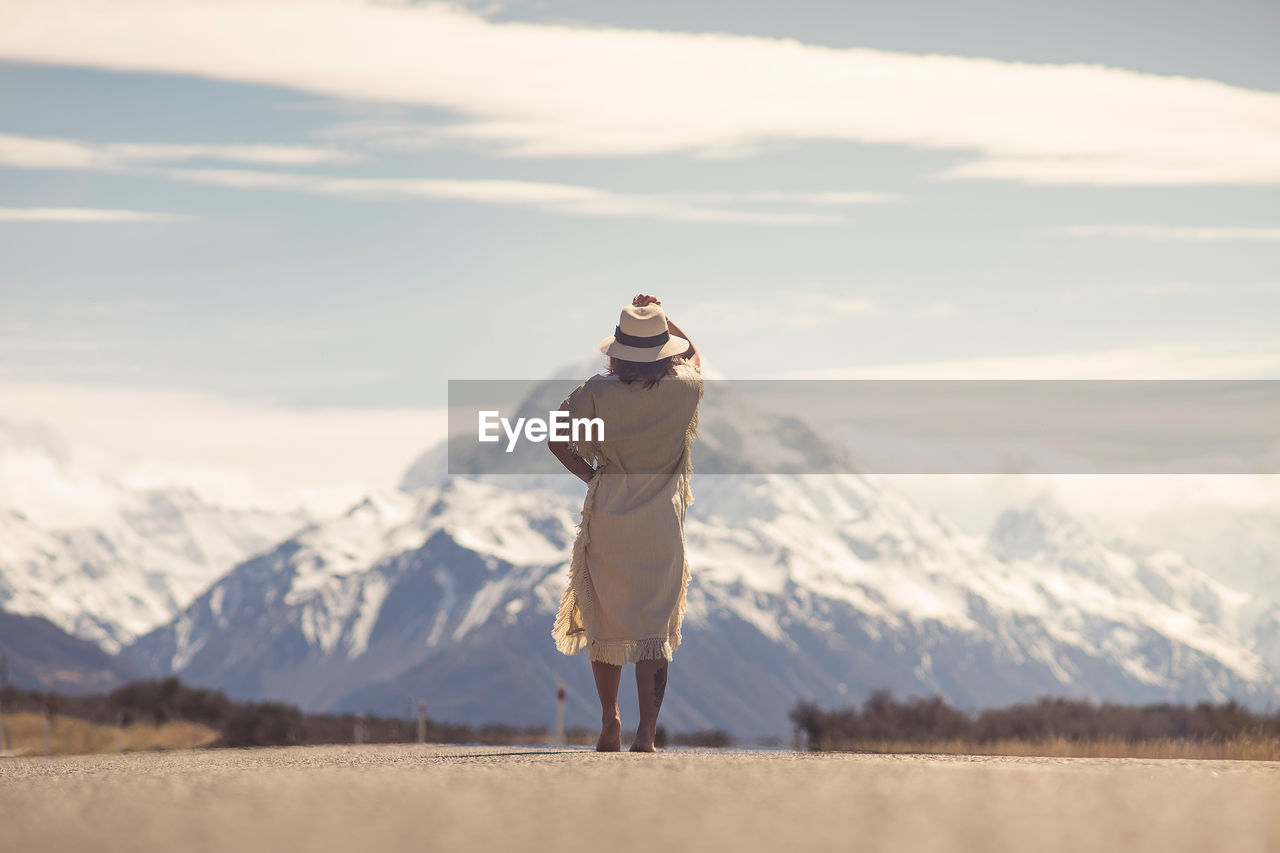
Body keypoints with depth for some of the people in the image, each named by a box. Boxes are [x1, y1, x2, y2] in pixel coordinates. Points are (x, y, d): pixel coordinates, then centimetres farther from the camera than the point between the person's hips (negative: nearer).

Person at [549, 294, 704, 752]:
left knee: (604, 618, 16)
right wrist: (662, 317, 22)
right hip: (661, 520, 0)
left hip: (607, 512, 0)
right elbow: (694, 358, 19)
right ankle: (646, 734, -9)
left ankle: (609, 723, 20)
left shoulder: (597, 392, -9)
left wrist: (590, 474, 9)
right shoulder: (684, 389, -5)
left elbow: (557, 440, -3)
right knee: (654, 626, 0)